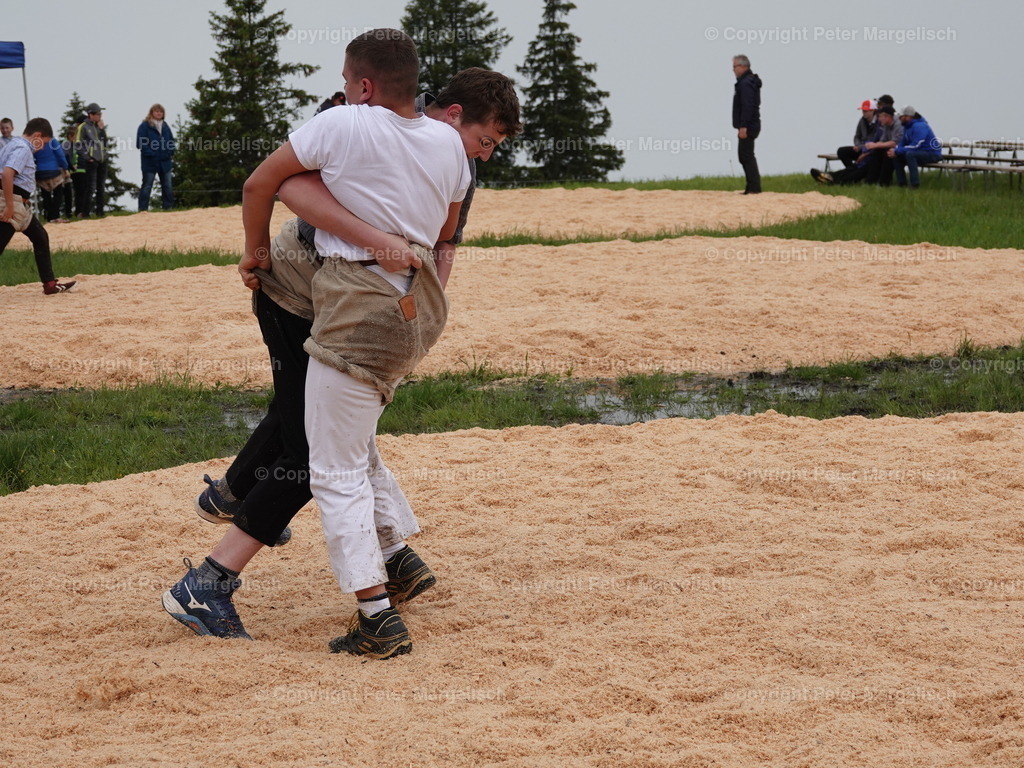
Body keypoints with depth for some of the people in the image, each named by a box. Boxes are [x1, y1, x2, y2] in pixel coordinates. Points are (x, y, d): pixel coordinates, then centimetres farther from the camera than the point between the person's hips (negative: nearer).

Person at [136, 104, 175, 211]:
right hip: (150, 162, -5)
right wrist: (150, 153, -18)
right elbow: (140, 143, -9)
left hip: (164, 161, 6)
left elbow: (171, 141, 17)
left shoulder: (165, 126, 14)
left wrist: (170, 152, -1)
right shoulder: (145, 126, -4)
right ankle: (143, 209, 0)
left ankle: (168, 207, 14)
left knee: (167, 186, 7)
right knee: (146, 187, -2)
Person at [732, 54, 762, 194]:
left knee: (747, 157, -10)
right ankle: (751, 188, 17)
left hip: (747, 127, -11)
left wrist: (743, 126, -25)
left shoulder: (746, 83, -16)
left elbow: (747, 106, -24)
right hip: (748, 126, 11)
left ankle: (754, 188, -11)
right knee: (745, 157, 14)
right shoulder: (750, 81, 18)